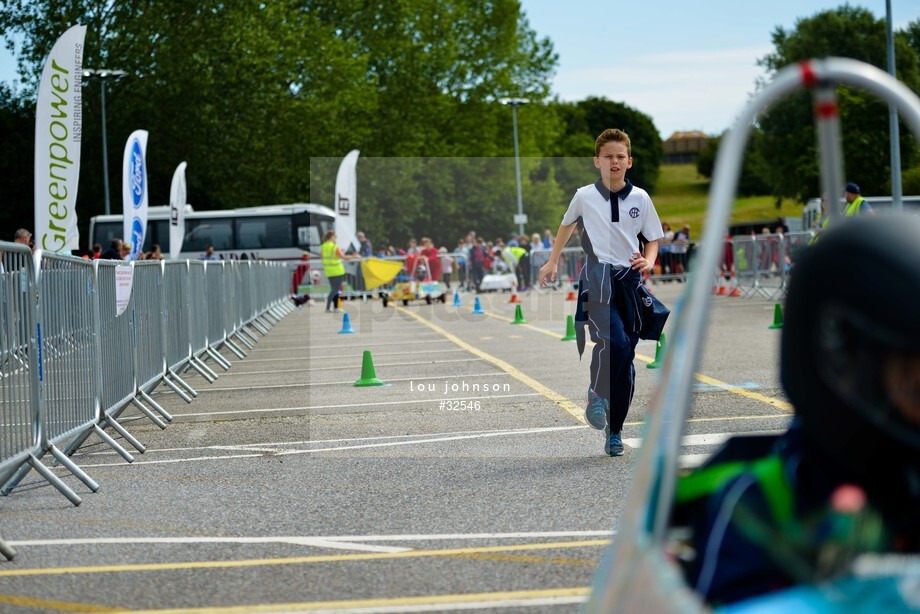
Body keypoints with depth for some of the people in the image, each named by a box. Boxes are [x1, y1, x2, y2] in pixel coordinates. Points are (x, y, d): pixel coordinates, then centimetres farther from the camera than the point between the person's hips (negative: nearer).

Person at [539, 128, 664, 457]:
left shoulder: (640, 198, 5)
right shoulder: (585, 196, 3)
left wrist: (648, 262, -9)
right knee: (613, 341, -26)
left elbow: (653, 239, 12)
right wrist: (553, 262, 27)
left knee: (626, 355, 3)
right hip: (597, 276, -2)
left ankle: (615, 430, 14)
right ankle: (596, 396, -1)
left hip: (630, 278, 2)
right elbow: (567, 224, 23)